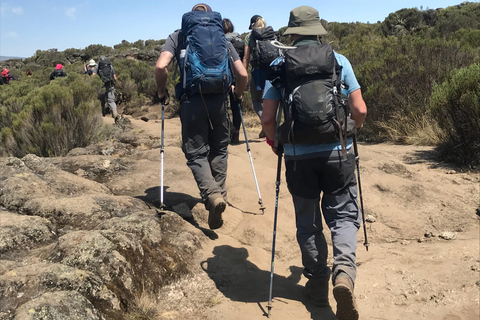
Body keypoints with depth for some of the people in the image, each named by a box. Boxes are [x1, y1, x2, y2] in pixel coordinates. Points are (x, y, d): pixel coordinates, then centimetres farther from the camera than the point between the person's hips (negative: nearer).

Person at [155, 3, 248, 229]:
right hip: (219, 100, 2)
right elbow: (243, 74, 10)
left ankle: (212, 195, -16)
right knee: (219, 150, 19)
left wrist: (161, 91, 11)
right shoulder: (222, 38, 18)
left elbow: (161, 66, -5)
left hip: (191, 101, -2)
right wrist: (238, 93, 30)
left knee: (196, 154, 6)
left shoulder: (178, 36, 12)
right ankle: (220, 194, 19)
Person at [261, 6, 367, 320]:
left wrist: (276, 143, 15)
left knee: (308, 223, 15)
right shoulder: (338, 60, 2)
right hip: (337, 153, 0)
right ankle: (344, 270, -11)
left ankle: (318, 283, 23)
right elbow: (360, 110, -1)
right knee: (343, 215, 12)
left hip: (298, 156, 0)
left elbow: (268, 118, -4)